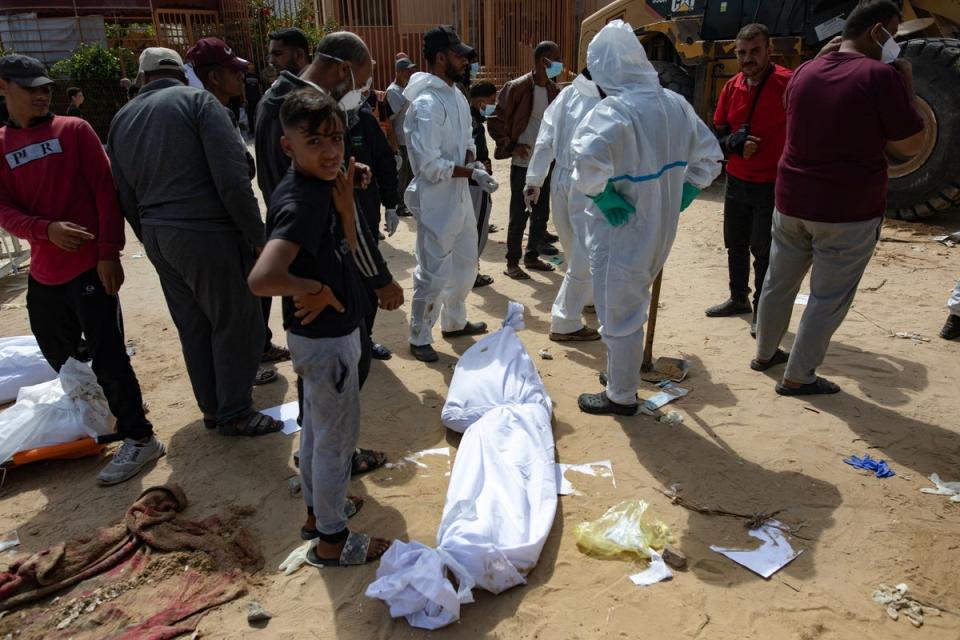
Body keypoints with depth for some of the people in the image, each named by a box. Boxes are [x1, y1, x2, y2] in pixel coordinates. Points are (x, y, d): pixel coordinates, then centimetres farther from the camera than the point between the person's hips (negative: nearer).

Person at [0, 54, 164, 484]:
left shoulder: (74, 131, -1)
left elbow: (105, 191, -6)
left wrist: (109, 252, -12)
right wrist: (47, 229, -18)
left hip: (89, 266, -5)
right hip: (43, 272, 5)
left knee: (107, 356, -6)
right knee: (59, 357, 17)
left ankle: (138, 438, 5)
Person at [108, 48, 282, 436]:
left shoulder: (121, 119, 13)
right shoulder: (198, 101, -6)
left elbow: (125, 195, 13)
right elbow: (232, 178, -17)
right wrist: (256, 236, -10)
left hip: (157, 238, 7)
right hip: (207, 234, -7)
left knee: (193, 326, 17)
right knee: (236, 323, 5)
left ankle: (212, 407, 29)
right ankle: (234, 414, 14)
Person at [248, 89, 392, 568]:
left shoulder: (315, 189, 0)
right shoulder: (303, 203, -28)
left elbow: (345, 249, 9)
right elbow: (262, 279, -41)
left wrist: (345, 203, -7)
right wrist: (318, 289, -26)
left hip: (319, 334, 10)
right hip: (326, 337, -10)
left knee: (317, 427, 23)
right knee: (338, 437, 7)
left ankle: (319, 510, 43)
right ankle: (332, 541, 25)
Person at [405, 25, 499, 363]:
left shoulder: (458, 96, 7)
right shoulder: (426, 104, -20)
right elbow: (428, 166, -24)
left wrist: (473, 162, -5)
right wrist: (471, 171, -18)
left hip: (460, 197, 9)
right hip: (435, 202, -9)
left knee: (465, 264, 20)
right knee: (433, 273, 0)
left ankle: (453, 322, 38)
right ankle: (419, 338, 17)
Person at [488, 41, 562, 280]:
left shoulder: (554, 90, 6)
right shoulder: (517, 88, -11)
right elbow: (496, 122, -9)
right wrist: (512, 146, -15)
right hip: (522, 163, -6)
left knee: (541, 214, 12)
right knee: (519, 215, -1)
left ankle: (532, 256, 26)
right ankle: (512, 263, 9)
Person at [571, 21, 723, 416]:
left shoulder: (613, 111, -23)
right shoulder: (675, 104, 2)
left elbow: (588, 163, -41)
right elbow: (709, 156, 12)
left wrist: (604, 196, -24)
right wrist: (682, 194, 10)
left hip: (621, 234, -8)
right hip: (659, 230, 8)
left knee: (619, 318, 8)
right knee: (630, 311, 25)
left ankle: (621, 397, 24)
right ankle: (621, 376, 42)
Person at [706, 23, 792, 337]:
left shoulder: (787, 83, -16)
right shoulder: (732, 87, 2)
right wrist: (734, 143, -14)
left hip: (773, 185, -6)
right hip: (737, 182, 6)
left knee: (763, 250, -1)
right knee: (735, 244, 17)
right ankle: (739, 298, 37)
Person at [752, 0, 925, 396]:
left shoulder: (804, 72, 6)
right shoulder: (880, 75, -14)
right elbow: (911, 145, -9)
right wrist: (906, 87, 0)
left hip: (793, 200, 6)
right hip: (850, 209, -6)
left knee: (779, 282, 18)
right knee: (828, 298, 5)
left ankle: (765, 353, 33)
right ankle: (797, 377, 13)